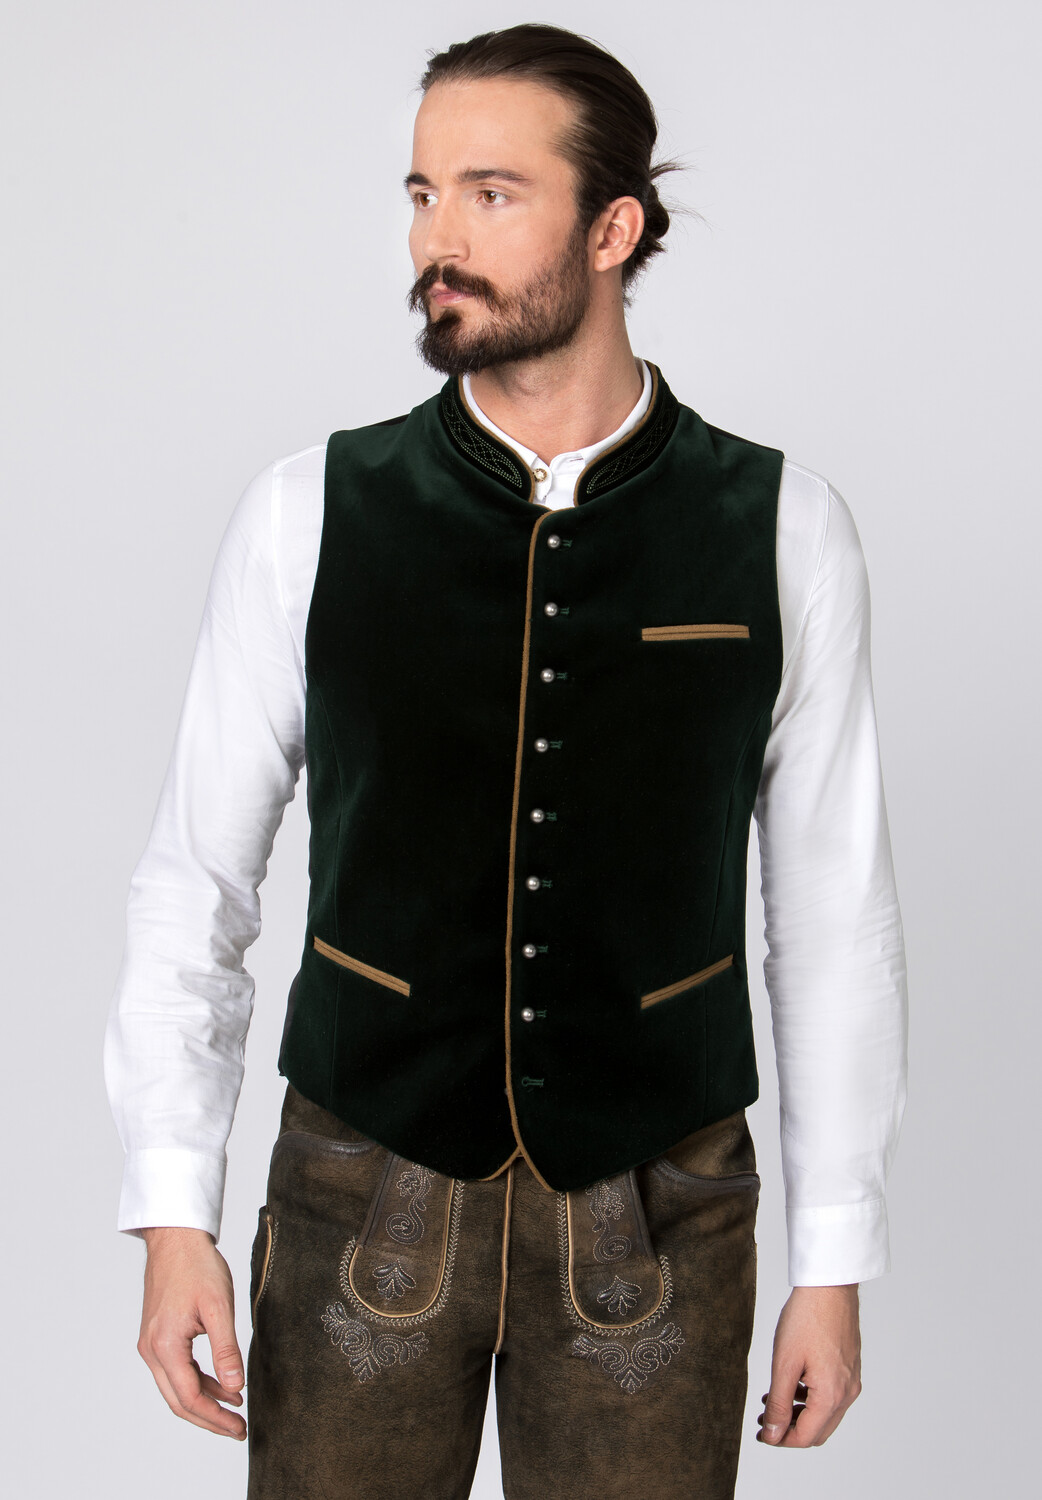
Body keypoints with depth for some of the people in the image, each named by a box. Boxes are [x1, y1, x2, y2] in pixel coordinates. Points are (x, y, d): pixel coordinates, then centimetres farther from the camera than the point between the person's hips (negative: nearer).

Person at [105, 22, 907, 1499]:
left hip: (654, 1221, 0)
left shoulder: (782, 529, -4)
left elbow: (834, 909, 0)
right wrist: (172, 1217, -4)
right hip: (363, 1203, 0)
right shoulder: (307, 516, -4)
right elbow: (195, 880, 0)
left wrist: (835, 1261, 1)